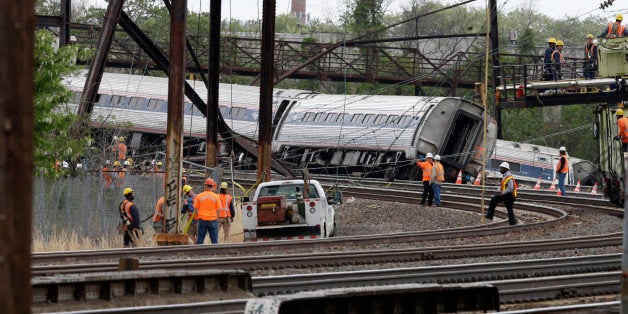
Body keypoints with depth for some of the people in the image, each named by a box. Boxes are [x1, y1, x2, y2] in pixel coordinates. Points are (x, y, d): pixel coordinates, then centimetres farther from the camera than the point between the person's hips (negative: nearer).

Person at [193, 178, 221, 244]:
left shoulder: (199, 196, -1)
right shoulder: (216, 197, -4)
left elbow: (196, 208, 3)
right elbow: (218, 210, -1)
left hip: (202, 219, 1)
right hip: (213, 220, -1)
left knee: (200, 239, 6)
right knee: (214, 239, 2)